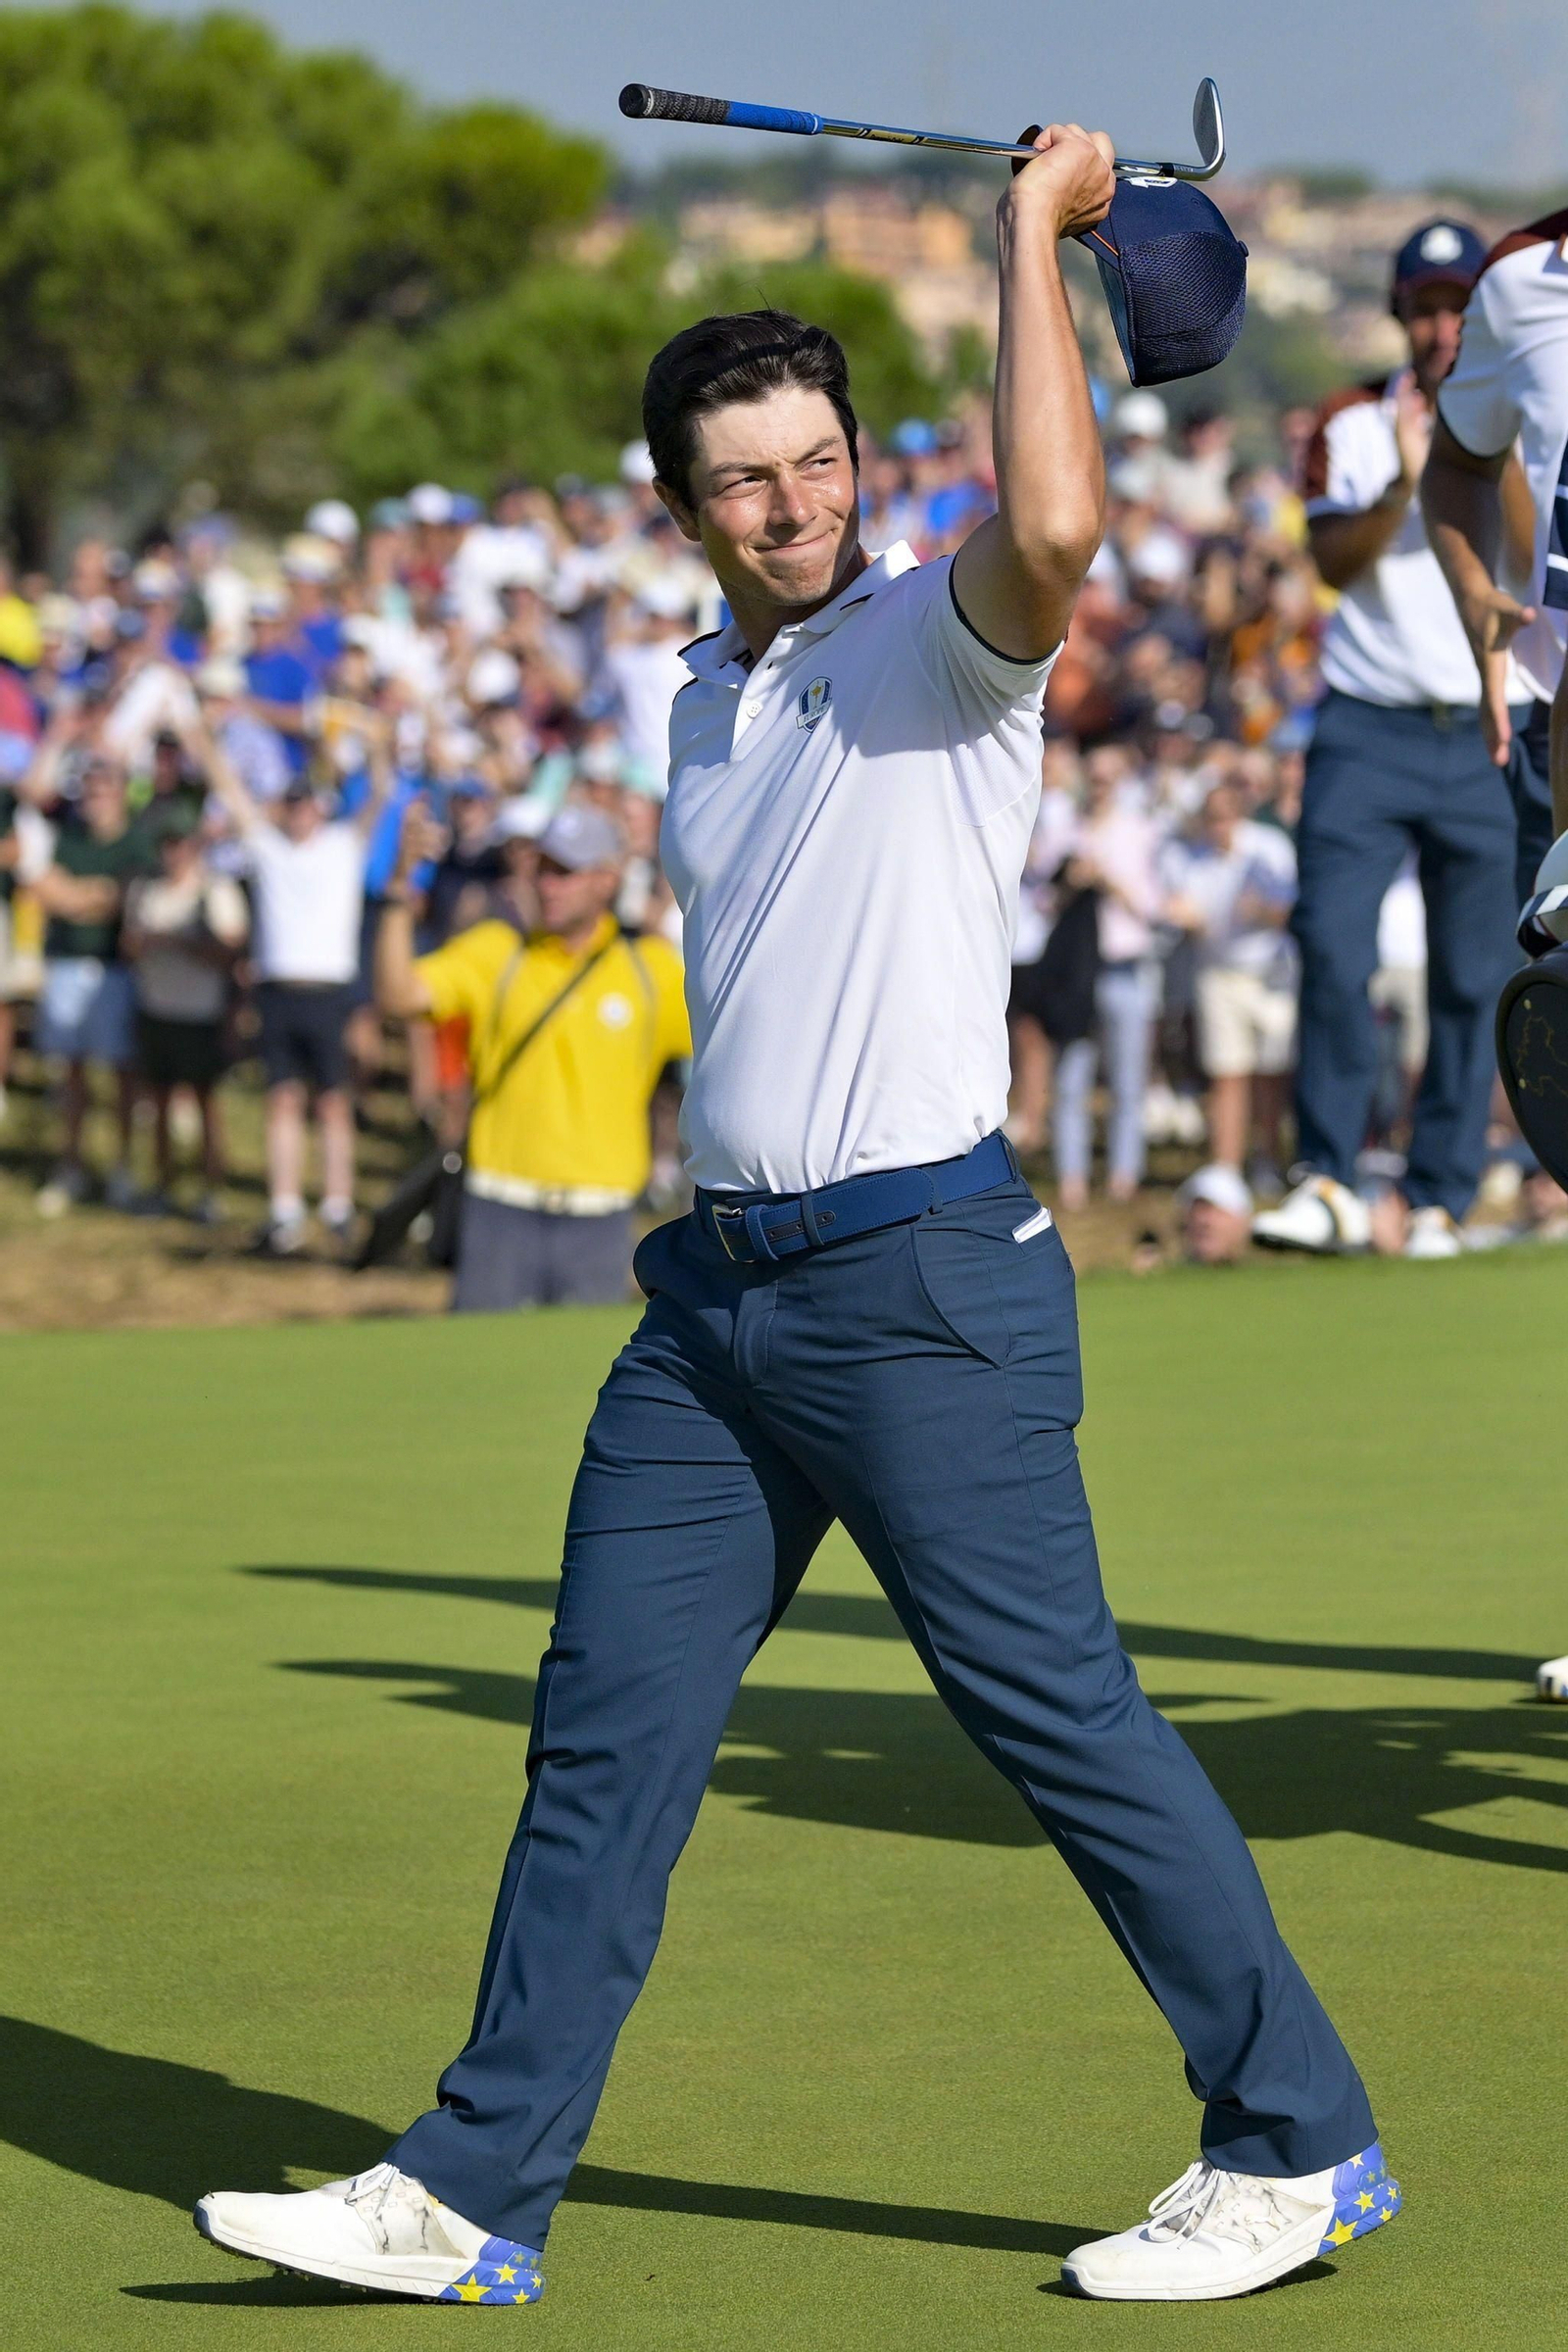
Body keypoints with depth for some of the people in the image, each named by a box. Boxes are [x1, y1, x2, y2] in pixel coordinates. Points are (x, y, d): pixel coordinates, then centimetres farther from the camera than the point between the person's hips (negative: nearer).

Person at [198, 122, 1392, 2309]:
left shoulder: (937, 638, -5)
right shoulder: (706, 696, 18)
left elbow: (1055, 521, -29)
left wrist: (1033, 229, -20)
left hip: (926, 1273, -7)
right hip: (718, 1288, 7)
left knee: (1065, 1719, -4)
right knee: (604, 1736, 6)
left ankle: (1298, 2146, 8)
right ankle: (470, 2199, 11)